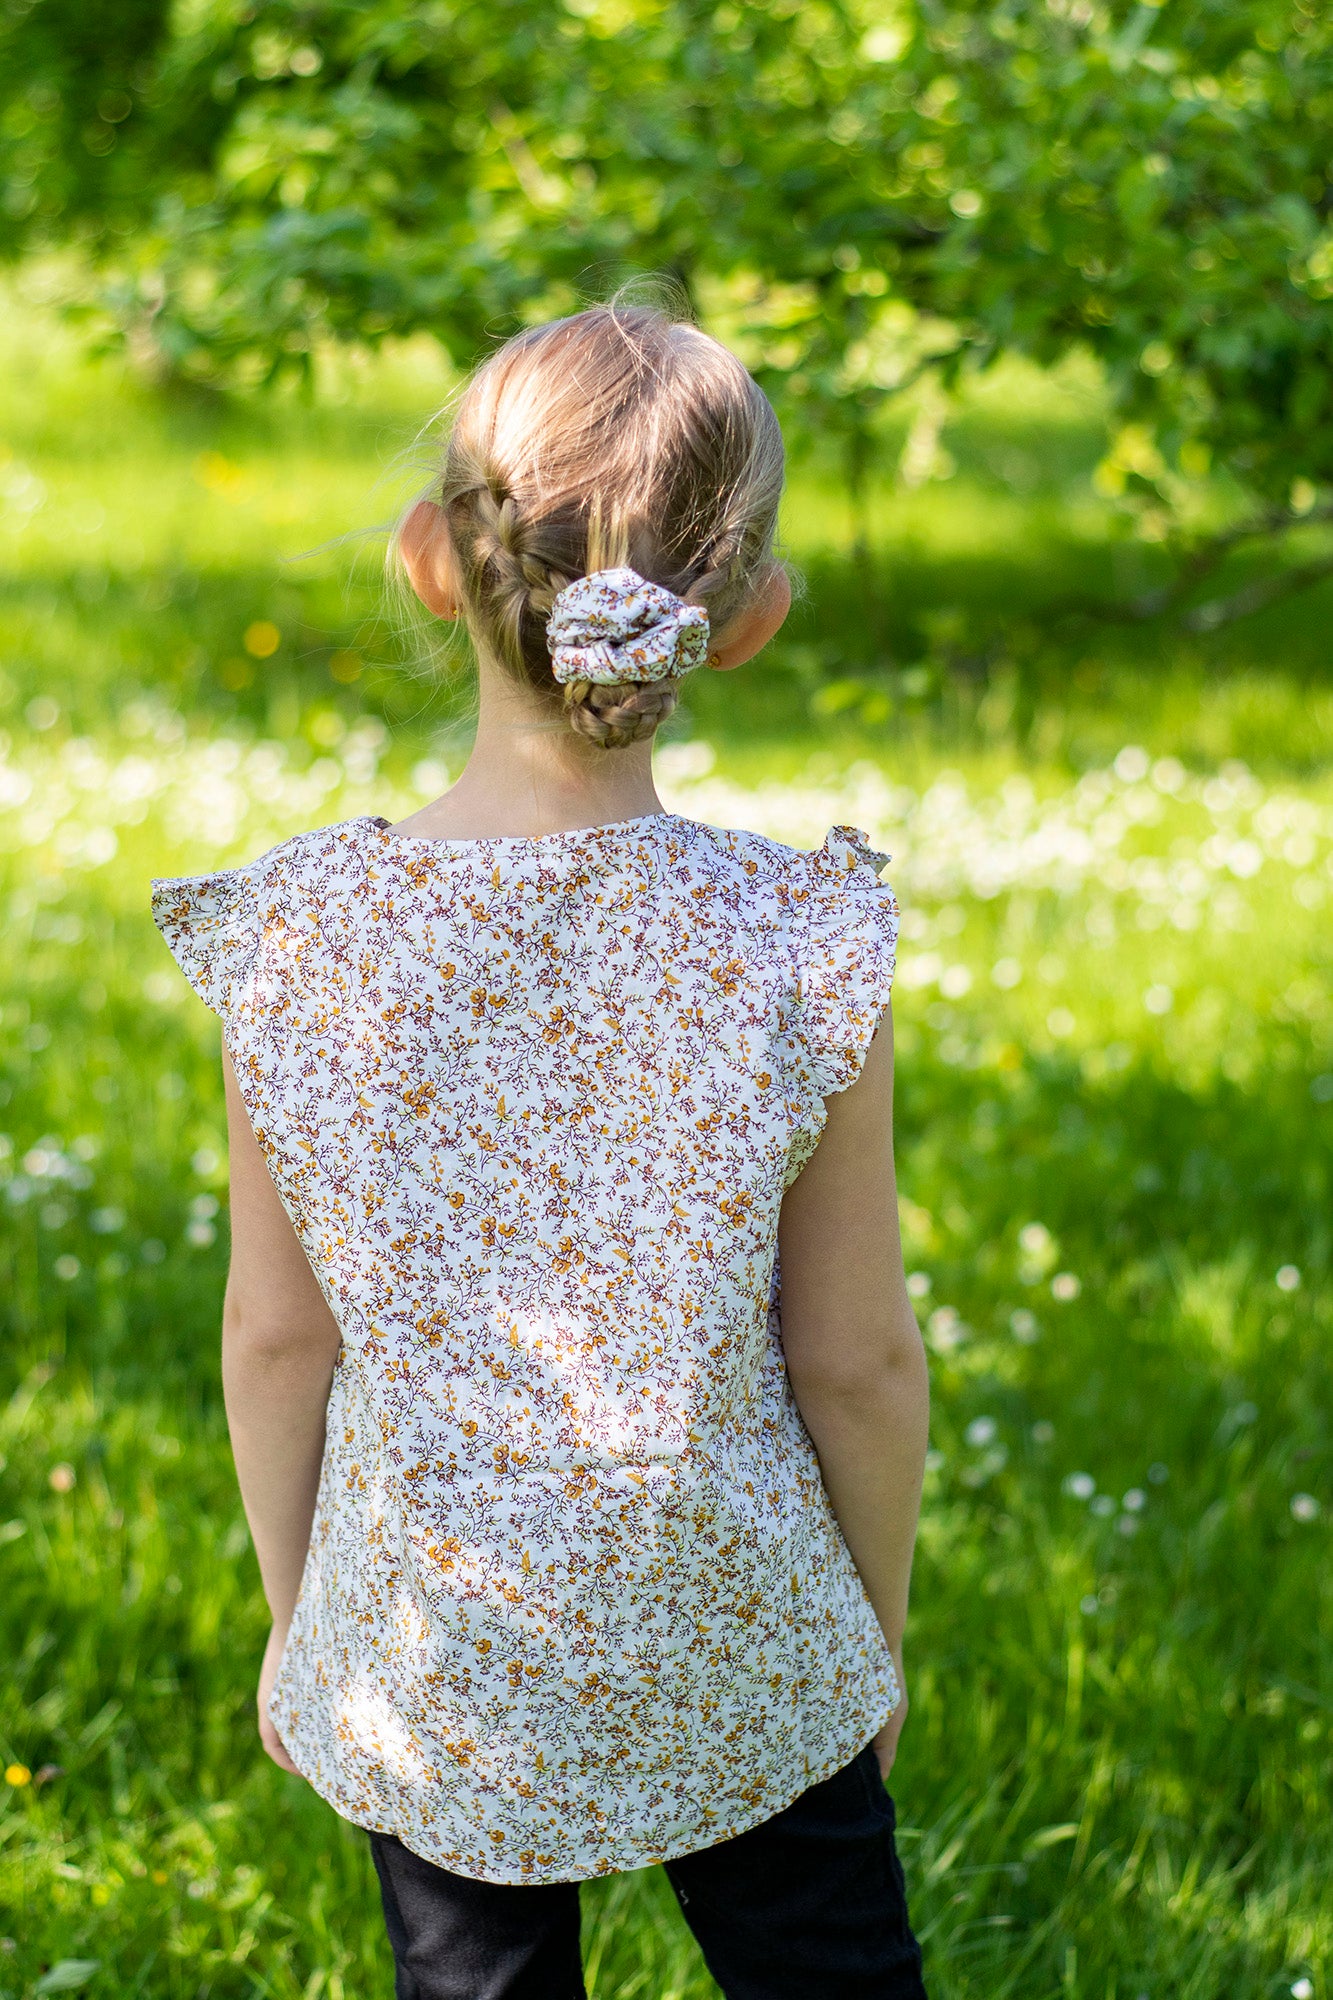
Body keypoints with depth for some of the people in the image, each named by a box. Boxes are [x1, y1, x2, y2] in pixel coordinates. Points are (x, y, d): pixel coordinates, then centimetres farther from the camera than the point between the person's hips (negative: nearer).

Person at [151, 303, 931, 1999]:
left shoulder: (300, 942, -18)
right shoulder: (799, 951, -20)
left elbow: (276, 1336, -7)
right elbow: (857, 1362, -11)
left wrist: (293, 1616, 9)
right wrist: (880, 1627, 7)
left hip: (434, 1668, 1)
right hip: (740, 1664, -1)